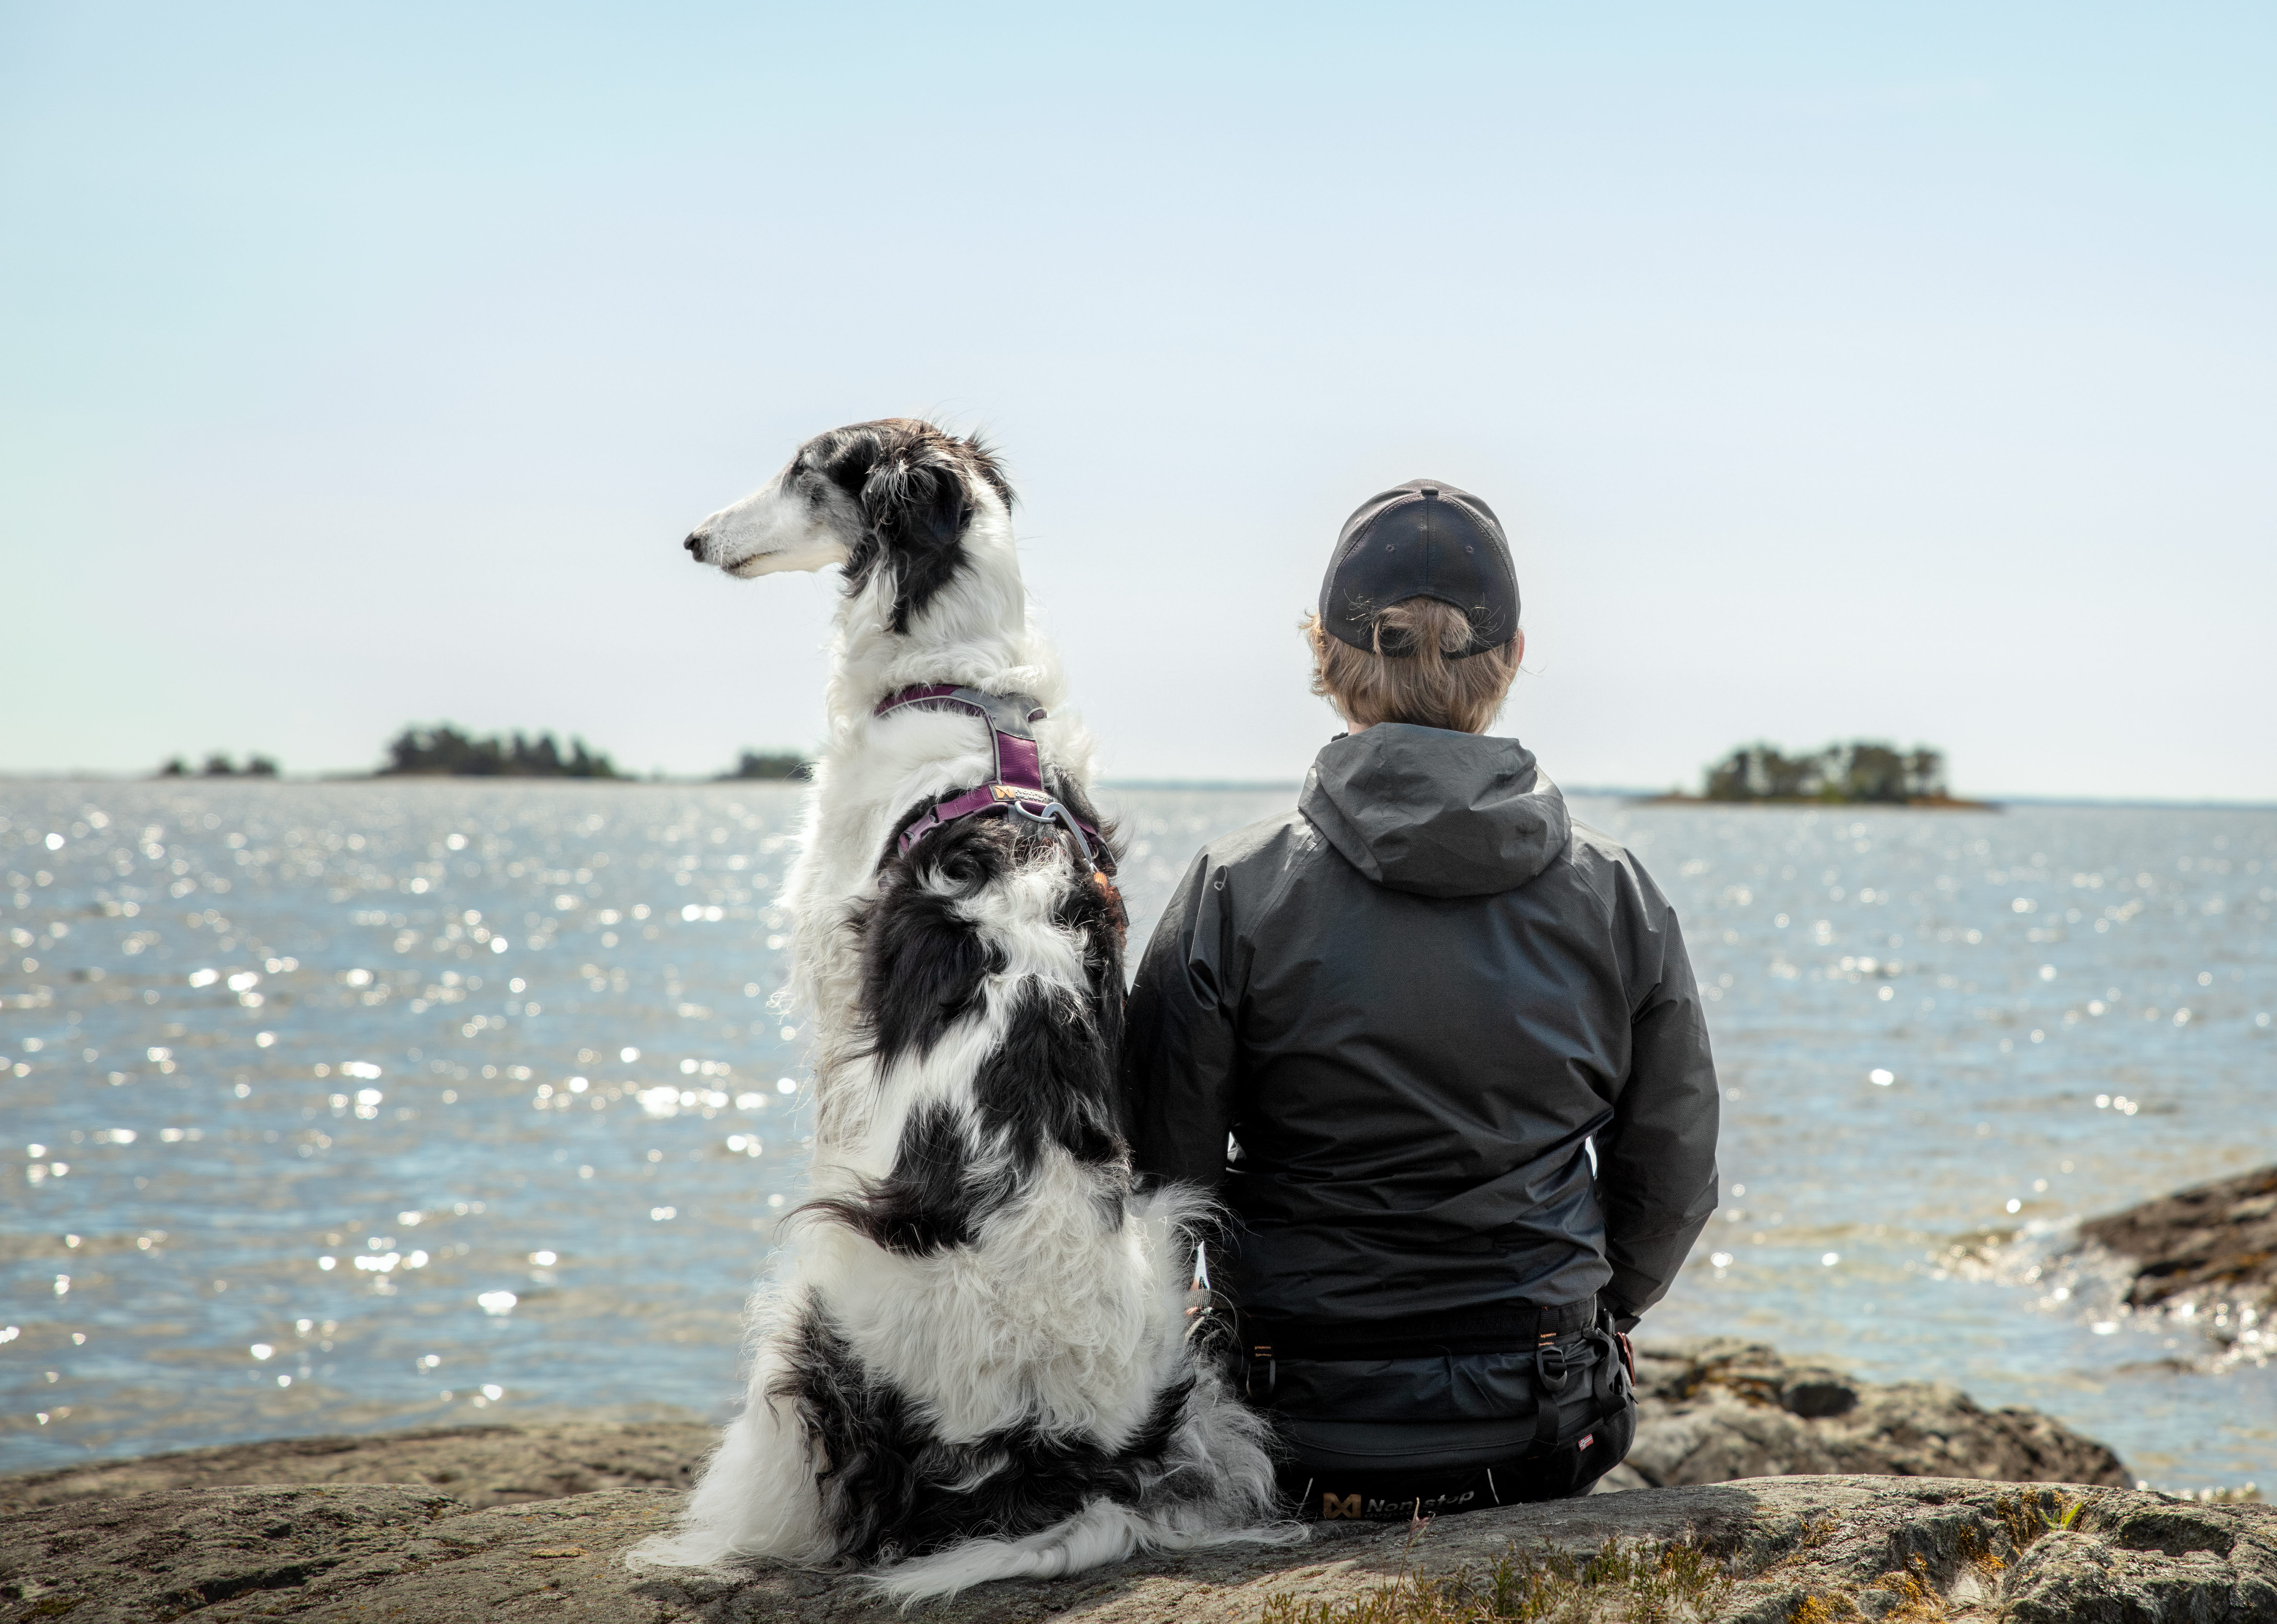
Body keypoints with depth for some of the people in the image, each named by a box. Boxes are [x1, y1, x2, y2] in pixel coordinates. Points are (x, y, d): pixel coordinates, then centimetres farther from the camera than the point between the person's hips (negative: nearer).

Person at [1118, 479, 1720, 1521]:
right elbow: (1672, 1182, 4)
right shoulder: (1616, 897, -3)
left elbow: (1166, 1172, -7)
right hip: (1542, 1442, 2)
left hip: (1301, 1438, -2)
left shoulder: (1235, 895, -11)